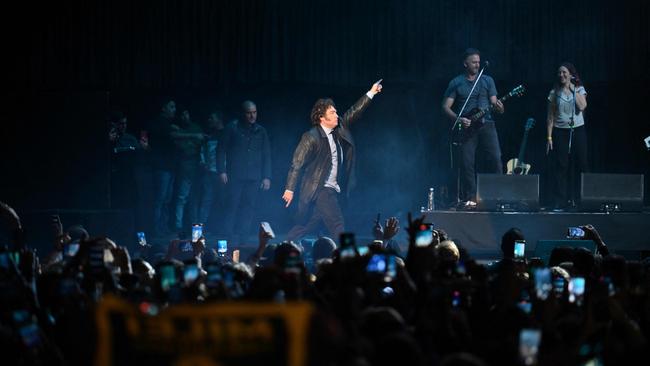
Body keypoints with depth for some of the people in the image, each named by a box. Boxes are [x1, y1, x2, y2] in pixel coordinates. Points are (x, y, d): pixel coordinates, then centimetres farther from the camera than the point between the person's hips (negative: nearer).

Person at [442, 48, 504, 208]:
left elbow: (494, 103, 9)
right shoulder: (456, 83, 6)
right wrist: (458, 119, -13)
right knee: (467, 163, -7)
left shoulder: (487, 81, 12)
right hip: (466, 127, -1)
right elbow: (446, 107, 3)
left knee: (495, 158, -12)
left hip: (486, 124, 1)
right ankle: (470, 199, 0)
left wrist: (498, 108, -15)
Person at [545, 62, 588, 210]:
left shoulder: (579, 90, 5)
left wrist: (572, 89, -8)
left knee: (581, 165, -1)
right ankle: (559, 203, -3)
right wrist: (549, 136, -2)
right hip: (560, 131, 0)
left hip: (577, 130, 0)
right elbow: (550, 116, 4)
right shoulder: (555, 92, 4)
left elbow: (582, 106, -14)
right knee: (561, 167, -4)